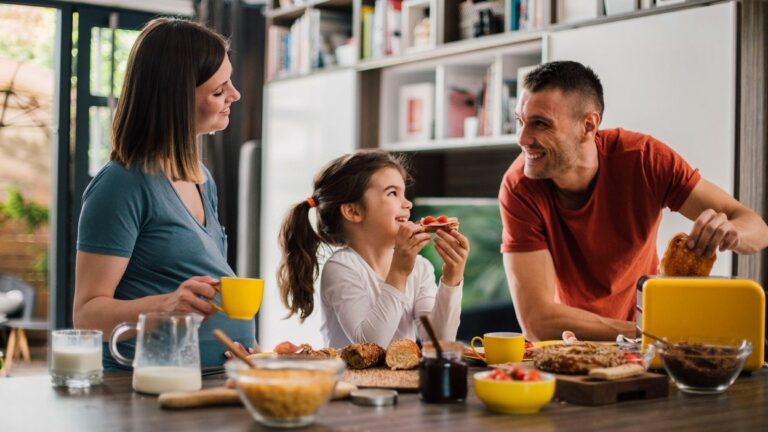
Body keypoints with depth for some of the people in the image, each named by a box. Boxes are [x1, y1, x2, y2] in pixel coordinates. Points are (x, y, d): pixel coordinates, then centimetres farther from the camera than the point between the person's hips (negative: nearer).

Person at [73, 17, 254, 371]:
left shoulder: (201, 179, 15)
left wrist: (251, 348, 12)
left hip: (218, 382, 7)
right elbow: (87, 314, -8)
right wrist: (167, 305, -24)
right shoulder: (122, 186, -8)